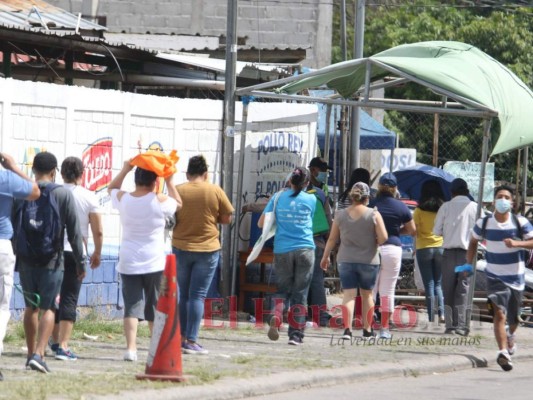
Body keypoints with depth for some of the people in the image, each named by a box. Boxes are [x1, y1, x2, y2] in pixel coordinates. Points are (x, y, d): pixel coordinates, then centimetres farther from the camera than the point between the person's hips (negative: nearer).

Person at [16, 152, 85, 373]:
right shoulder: (63, 194, -4)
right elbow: (74, 232, -4)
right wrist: (80, 262, 4)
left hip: (26, 260, 3)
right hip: (51, 261, -3)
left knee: (31, 307, 16)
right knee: (48, 308, 0)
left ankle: (31, 353, 22)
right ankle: (38, 354, -15)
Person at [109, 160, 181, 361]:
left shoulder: (123, 199, -4)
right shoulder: (159, 201, -11)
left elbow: (112, 188, 19)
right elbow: (178, 204, 9)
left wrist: (124, 170, 19)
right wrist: (169, 182, 13)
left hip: (128, 263, 1)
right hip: (154, 263, -1)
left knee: (132, 306, -1)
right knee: (155, 307, 10)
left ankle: (131, 348, -14)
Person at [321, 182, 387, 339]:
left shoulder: (340, 215, -1)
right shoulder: (374, 215, -8)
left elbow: (332, 239, 5)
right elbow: (383, 237, -13)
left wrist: (325, 257, 18)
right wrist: (375, 242, 10)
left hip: (346, 260, 1)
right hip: (369, 260, -1)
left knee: (348, 295, 0)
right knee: (367, 294, 15)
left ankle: (347, 328, -16)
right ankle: (367, 329, 22)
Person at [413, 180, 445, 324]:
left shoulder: (419, 211, -6)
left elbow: (415, 232, -7)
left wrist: (414, 248, 4)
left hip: (423, 248, -2)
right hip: (441, 247, 2)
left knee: (429, 284, 3)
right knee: (438, 283, 12)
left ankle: (431, 317, 0)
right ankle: (441, 313, -5)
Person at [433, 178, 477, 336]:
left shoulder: (446, 207, -1)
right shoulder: (475, 207, -1)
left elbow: (436, 231, 3)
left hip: (449, 252, 0)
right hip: (467, 253, 0)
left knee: (448, 289, 7)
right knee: (463, 290, 3)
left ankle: (450, 325, 3)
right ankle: (460, 325, -5)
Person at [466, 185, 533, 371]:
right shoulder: (483, 223, -4)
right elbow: (473, 242, 13)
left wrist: (517, 243, -29)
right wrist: (469, 263, 3)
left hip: (516, 278, 1)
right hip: (495, 277, -1)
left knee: (513, 318, 18)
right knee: (499, 315, -20)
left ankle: (510, 336, 52)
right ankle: (503, 352, -28)